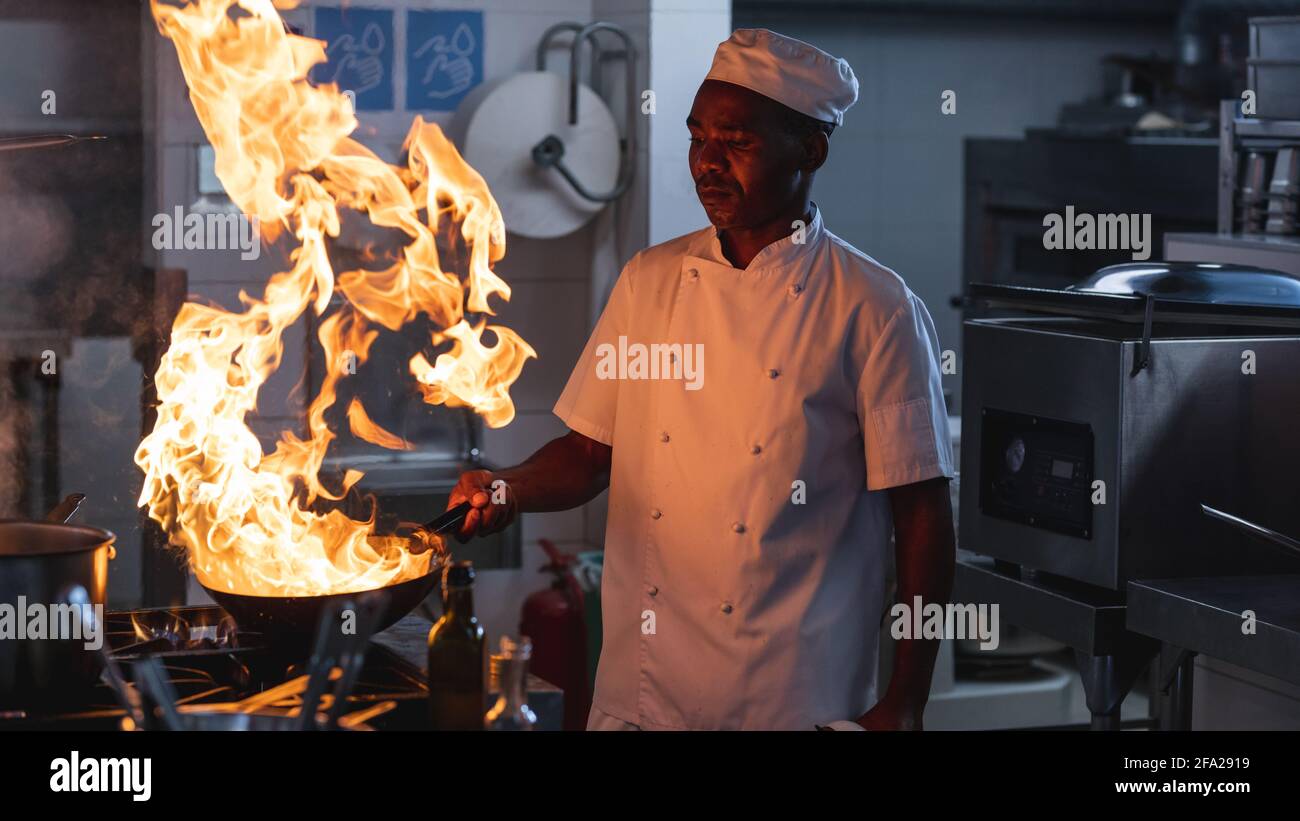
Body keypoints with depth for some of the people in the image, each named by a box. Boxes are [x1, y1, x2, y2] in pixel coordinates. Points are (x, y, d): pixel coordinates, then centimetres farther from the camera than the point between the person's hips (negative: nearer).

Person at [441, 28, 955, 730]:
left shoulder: (874, 309, -8)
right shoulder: (650, 280, 6)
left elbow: (920, 514, -7)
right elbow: (589, 454, 12)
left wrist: (904, 704, -9)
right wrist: (508, 491, -9)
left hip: (797, 698, -4)